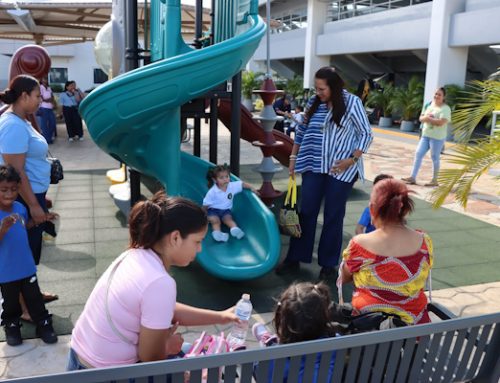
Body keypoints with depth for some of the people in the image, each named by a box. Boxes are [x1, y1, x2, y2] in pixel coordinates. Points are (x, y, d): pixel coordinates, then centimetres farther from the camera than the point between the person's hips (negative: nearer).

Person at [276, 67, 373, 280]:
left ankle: (328, 264, 18)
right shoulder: (314, 103, 4)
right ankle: (294, 259, 17)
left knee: (333, 216, 5)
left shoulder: (352, 103, -6)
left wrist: (352, 160, -13)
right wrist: (293, 157, 10)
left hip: (341, 170, -3)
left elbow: (366, 134, -4)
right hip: (314, 166, 3)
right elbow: (302, 130, 14)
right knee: (306, 212, 6)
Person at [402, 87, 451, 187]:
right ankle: (413, 177, 5)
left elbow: (441, 122, -23)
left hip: (437, 137, -7)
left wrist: (428, 118, -13)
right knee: (418, 153, 2)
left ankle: (434, 180, 12)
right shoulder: (429, 105, 12)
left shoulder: (445, 109, -10)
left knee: (435, 157, 1)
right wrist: (426, 117, -12)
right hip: (425, 135, 7)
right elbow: (421, 118, 11)